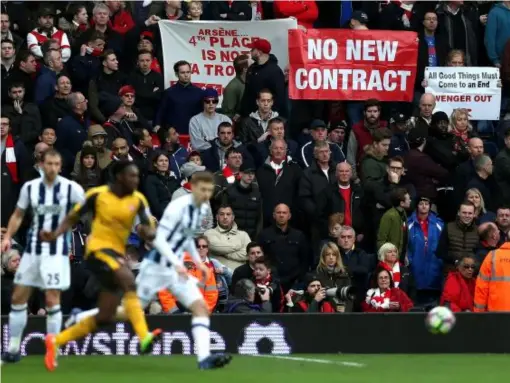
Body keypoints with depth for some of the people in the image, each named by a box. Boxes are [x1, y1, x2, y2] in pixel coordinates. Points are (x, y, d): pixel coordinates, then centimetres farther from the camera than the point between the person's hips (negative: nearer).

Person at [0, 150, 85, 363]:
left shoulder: (71, 188, -10)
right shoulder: (30, 187, 0)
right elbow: (18, 215, 13)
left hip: (56, 251, -4)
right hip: (33, 249, 4)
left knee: (52, 300, -8)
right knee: (18, 298, 6)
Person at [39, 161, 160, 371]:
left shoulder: (138, 200, 5)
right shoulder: (97, 194, -4)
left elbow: (150, 231, 2)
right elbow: (72, 218, 5)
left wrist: (147, 232, -22)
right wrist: (55, 234, -11)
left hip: (118, 253, 6)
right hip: (98, 249, -6)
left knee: (104, 318, 6)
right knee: (129, 281, -33)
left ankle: (56, 340, 21)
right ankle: (144, 338, -43)